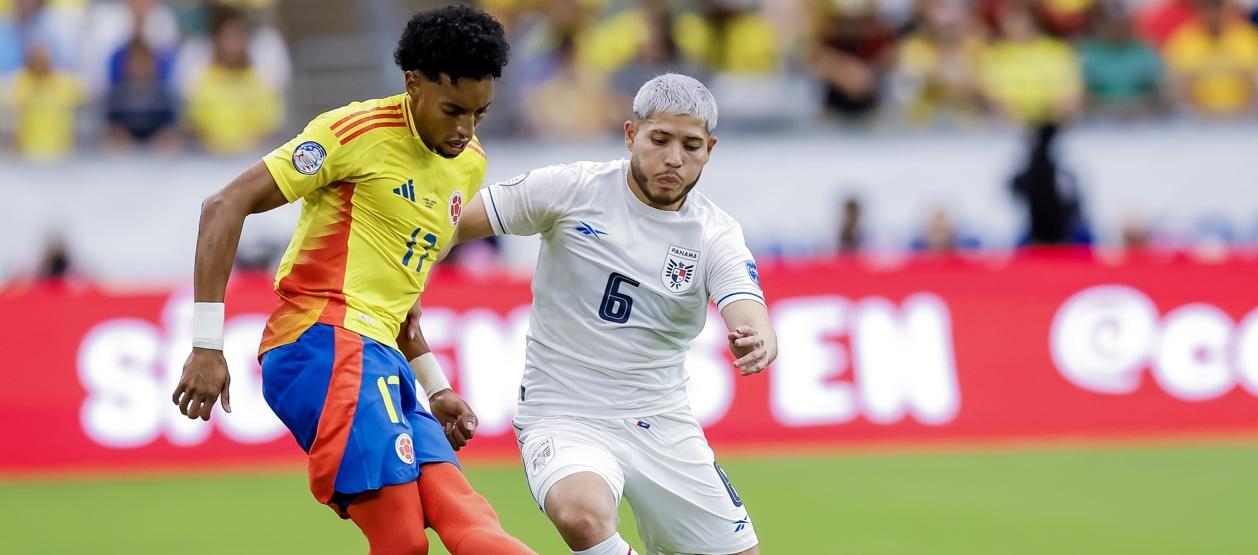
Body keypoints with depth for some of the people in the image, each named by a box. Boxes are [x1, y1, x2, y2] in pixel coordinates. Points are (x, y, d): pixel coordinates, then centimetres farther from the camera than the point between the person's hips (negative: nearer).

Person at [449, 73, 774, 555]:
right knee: (583, 514, -36)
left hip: (663, 425, 4)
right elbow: (449, 224, -1)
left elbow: (750, 318, -21)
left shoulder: (716, 235, -4)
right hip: (564, 420, -4)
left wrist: (757, 344, -44)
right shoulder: (570, 190, -8)